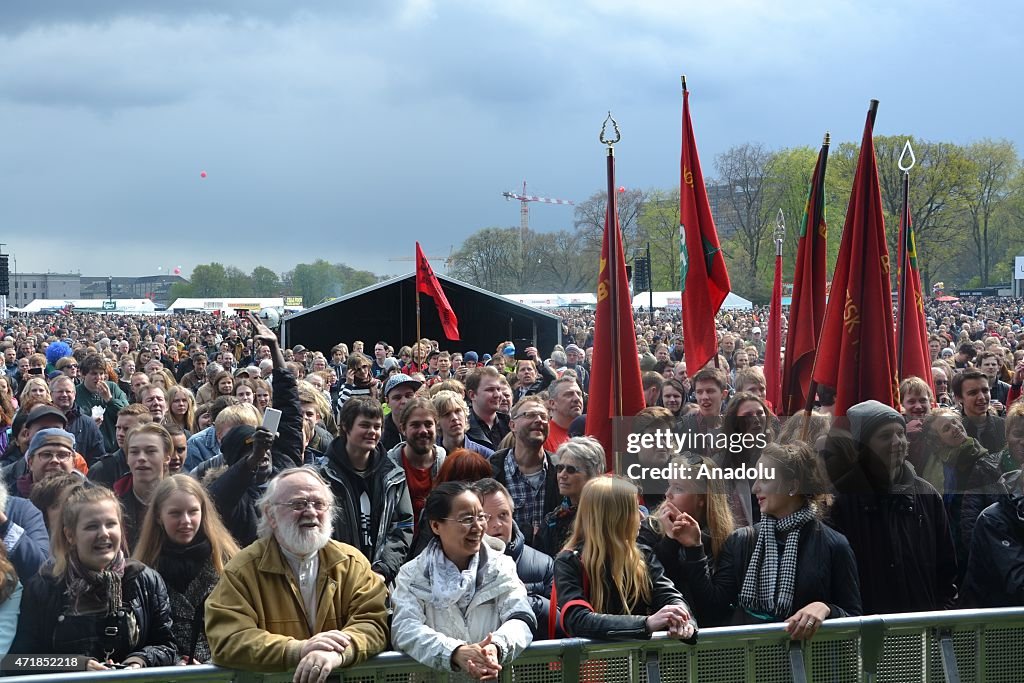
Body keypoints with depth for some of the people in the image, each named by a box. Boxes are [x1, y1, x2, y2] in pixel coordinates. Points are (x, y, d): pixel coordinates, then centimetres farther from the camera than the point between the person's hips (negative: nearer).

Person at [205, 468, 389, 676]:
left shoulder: (351, 563, 7)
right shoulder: (242, 570, -1)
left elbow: (373, 623, -2)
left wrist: (338, 652, -22)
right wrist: (297, 650, -22)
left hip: (343, 676, 3)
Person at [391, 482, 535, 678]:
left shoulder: (501, 566, 7)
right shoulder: (413, 574, 3)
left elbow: (521, 618, -6)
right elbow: (405, 628, -12)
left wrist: (496, 647, -27)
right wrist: (456, 652, -28)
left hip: (493, 676, 2)